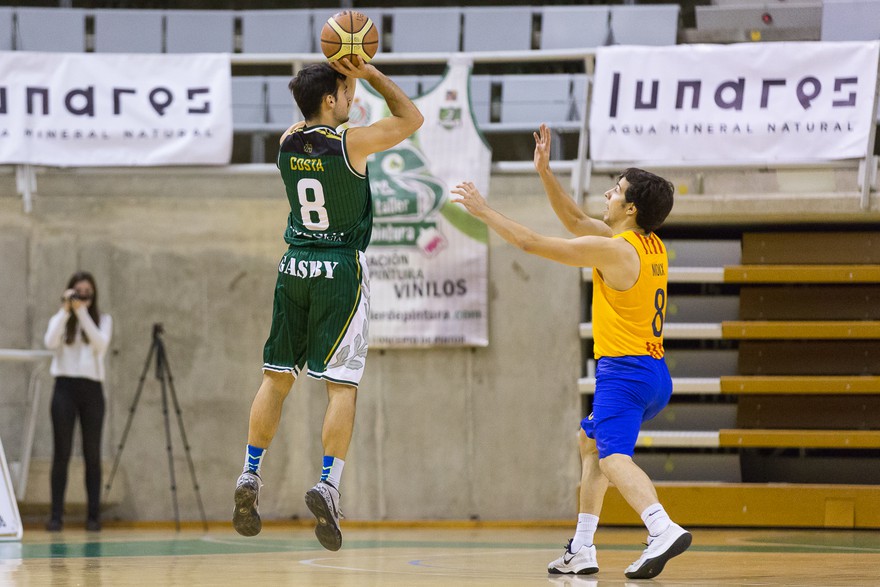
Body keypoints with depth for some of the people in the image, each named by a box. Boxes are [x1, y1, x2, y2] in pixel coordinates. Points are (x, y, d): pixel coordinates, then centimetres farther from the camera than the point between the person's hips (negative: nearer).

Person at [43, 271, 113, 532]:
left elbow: (101, 345, -10)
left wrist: (82, 312, -13)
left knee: (92, 453, 1)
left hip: (92, 389, 1)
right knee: (62, 452, -3)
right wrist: (65, 311, -15)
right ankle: (56, 515, -4)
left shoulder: (103, 320, 9)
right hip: (65, 387, 0)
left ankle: (93, 515, 4)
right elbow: (50, 343, -11)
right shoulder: (60, 319, 9)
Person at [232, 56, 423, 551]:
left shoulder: (288, 143, 1)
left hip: (295, 267, 5)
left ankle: (251, 477, 10)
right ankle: (328, 484, -15)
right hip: (341, 270, -5)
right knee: (343, 385, -4)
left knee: (277, 376, 12)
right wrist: (370, 73, 0)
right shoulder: (351, 144, -14)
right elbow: (411, 118, 1)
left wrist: (338, 74, 15)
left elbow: (317, 120, 27)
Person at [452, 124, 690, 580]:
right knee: (590, 441, 26)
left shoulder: (613, 250, -13)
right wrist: (545, 171, 19)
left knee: (613, 456, -24)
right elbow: (575, 220, 23)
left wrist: (483, 210, 3)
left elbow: (532, 243, -8)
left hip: (624, 371, -10)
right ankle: (581, 551, 26)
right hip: (655, 375, 10)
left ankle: (663, 530, -46)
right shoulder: (652, 247, 13)